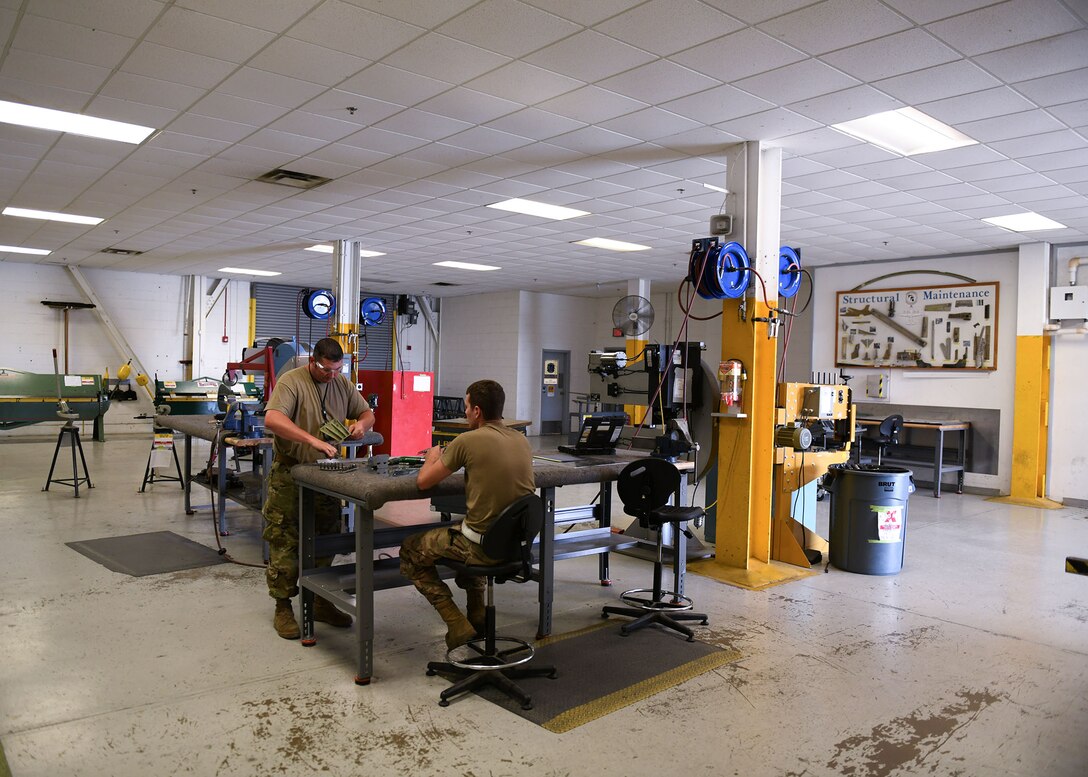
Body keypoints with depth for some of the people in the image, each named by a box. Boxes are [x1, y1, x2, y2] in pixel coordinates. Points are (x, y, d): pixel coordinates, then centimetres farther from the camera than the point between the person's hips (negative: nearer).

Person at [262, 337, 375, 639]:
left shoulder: (343, 384, 7)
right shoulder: (291, 381, -12)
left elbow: (367, 413, 16)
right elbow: (272, 419, -27)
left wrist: (362, 423, -9)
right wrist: (313, 440, -37)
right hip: (291, 475, -6)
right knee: (285, 542, 0)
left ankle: (321, 603, 27)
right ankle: (283, 607, 14)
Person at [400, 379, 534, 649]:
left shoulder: (468, 441, -15)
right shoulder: (522, 440, 4)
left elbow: (423, 481, -8)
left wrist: (432, 457, 13)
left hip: (485, 547, -7)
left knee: (410, 552, 16)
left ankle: (458, 626, 10)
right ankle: (477, 615, 35)